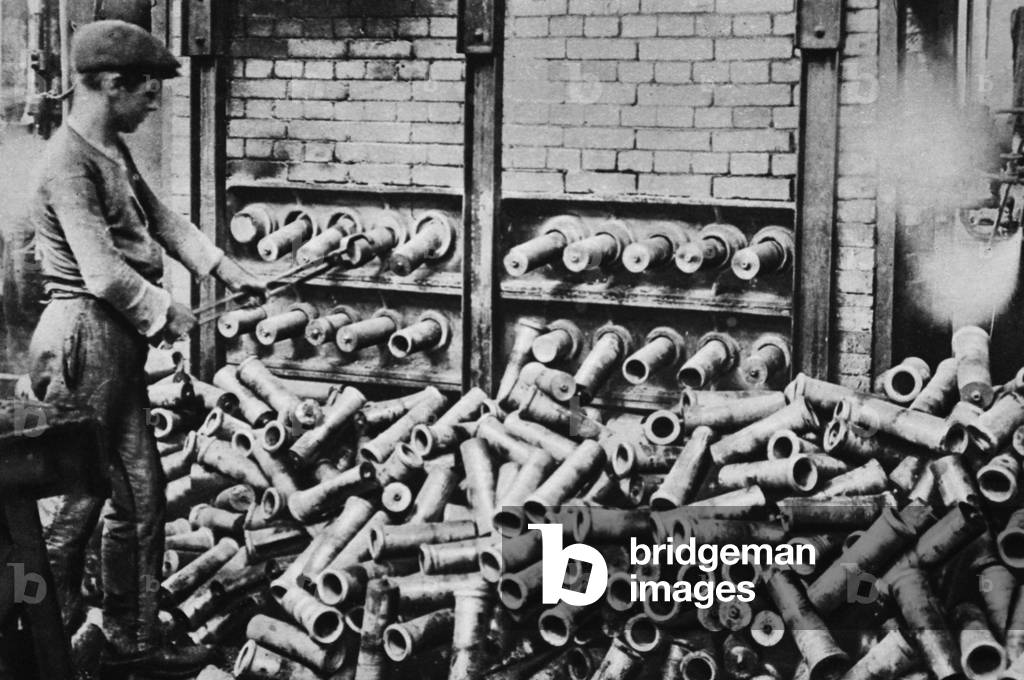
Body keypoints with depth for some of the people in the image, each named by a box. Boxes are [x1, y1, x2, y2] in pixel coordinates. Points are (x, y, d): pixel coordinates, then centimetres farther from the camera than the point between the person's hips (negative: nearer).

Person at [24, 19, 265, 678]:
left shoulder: (114, 151, 13)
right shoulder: (70, 162, -19)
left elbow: (161, 218, 20)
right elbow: (103, 274, -23)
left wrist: (226, 268, 11)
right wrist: (169, 313, -10)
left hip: (120, 340, 10)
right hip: (86, 337, -10)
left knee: (140, 493, 13)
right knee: (82, 497, -2)